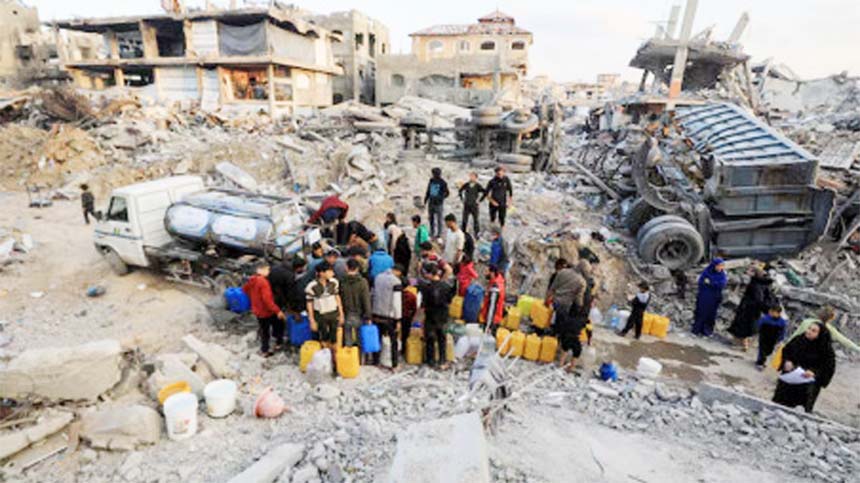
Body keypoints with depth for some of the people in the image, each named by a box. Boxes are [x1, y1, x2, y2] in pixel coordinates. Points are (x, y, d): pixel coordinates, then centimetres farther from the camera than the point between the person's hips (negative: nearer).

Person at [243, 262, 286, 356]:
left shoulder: (251, 279, -1)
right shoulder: (263, 282, -28)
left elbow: (245, 289, 19)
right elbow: (267, 299, -34)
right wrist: (277, 311, -30)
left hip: (257, 311, 8)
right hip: (267, 311, -8)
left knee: (263, 331, 20)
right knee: (279, 323, 17)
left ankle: (264, 351, 28)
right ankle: (279, 342, 25)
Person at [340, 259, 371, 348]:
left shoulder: (342, 282, -9)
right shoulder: (362, 282, -11)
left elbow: (340, 300, -2)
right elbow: (366, 300, -11)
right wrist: (367, 316, -4)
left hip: (346, 315, 1)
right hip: (359, 315, -1)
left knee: (347, 342, 12)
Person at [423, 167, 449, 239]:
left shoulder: (443, 183, -10)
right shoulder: (431, 181, 7)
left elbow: (447, 193, -5)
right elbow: (428, 191, 16)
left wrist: (441, 197, -19)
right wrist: (425, 200, 15)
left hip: (439, 203, -6)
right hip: (431, 202, 6)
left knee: (439, 219, -1)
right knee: (431, 218, 12)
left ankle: (439, 233, 7)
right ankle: (432, 232, 24)